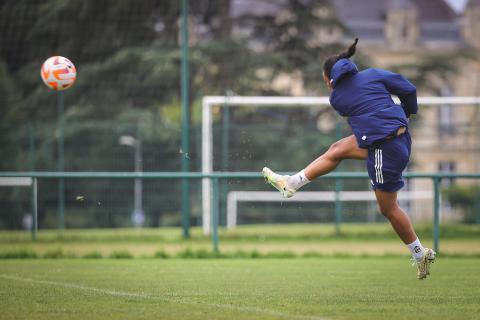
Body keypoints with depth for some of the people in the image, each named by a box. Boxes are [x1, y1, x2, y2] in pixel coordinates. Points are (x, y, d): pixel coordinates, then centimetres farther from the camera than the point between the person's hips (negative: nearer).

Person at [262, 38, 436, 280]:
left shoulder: (337, 98, 0)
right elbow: (408, 90, 3)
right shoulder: (372, 75, 4)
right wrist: (408, 112, 24)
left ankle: (421, 255, 15)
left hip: (385, 149, -7)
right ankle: (291, 183, 26)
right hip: (400, 132, 7)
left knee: (388, 208, 7)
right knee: (337, 150, 18)